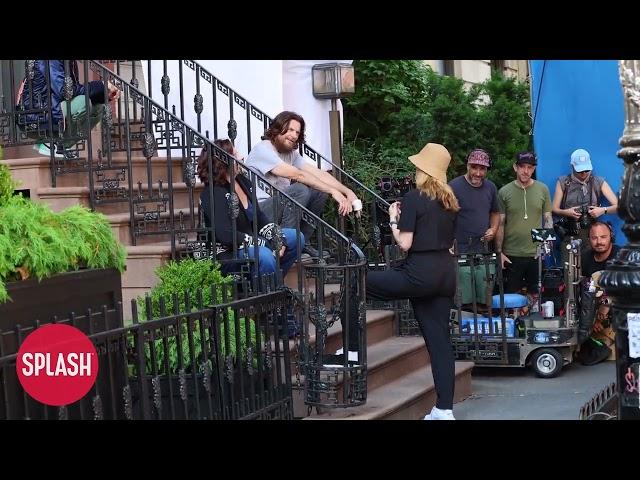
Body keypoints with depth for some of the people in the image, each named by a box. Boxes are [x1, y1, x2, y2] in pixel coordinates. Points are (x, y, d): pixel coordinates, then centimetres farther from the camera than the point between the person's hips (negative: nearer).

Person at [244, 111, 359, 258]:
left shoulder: (292, 153, 11)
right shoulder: (263, 150, -15)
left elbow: (318, 173, 3)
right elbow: (297, 175, -23)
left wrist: (348, 192, -10)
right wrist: (334, 191, -25)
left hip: (278, 205, 9)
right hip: (258, 209, -9)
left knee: (320, 191, -1)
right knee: (300, 190, -28)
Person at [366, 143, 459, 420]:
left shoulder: (413, 198, -7)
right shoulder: (449, 200, 15)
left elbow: (405, 243, -12)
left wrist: (394, 220, 4)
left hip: (421, 272, -8)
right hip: (445, 272, 8)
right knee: (439, 338, 7)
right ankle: (444, 409, 7)